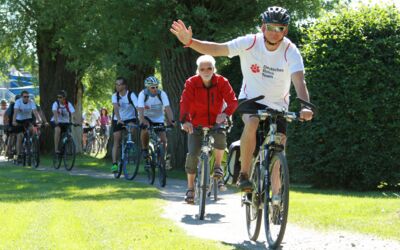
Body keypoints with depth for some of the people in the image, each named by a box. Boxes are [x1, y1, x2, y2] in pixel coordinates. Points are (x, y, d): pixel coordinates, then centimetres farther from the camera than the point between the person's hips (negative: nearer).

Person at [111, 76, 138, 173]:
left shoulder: (131, 95, -19)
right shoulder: (115, 96, -13)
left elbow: (138, 107, -31)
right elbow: (116, 107, -29)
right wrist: (119, 119, -46)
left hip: (130, 118, -1)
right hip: (118, 120, 1)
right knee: (116, 141, -7)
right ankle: (114, 164, -6)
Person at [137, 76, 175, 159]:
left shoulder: (162, 94, -20)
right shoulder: (142, 94, -22)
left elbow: (167, 108, -29)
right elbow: (140, 109, -33)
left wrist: (171, 120, -44)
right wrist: (143, 121, -49)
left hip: (159, 119, 2)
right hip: (147, 117, -2)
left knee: (163, 140, -8)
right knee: (145, 130, -32)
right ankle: (145, 149, -9)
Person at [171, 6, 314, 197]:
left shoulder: (291, 52, -20)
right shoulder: (250, 43, -18)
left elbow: (299, 81, -33)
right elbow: (216, 49, -22)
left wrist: (305, 106, -51)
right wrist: (189, 42, -39)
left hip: (278, 106, 1)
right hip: (250, 99, -1)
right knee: (251, 123, -34)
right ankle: (244, 174, -22)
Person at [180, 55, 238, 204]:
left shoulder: (222, 82, -11)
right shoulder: (191, 83, -12)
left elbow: (232, 101, -21)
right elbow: (185, 102, -25)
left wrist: (225, 113, -43)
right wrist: (185, 120, -44)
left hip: (215, 123, 0)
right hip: (196, 125, 0)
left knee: (220, 137, -33)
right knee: (193, 155, -13)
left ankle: (218, 165, -7)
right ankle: (190, 188, 4)